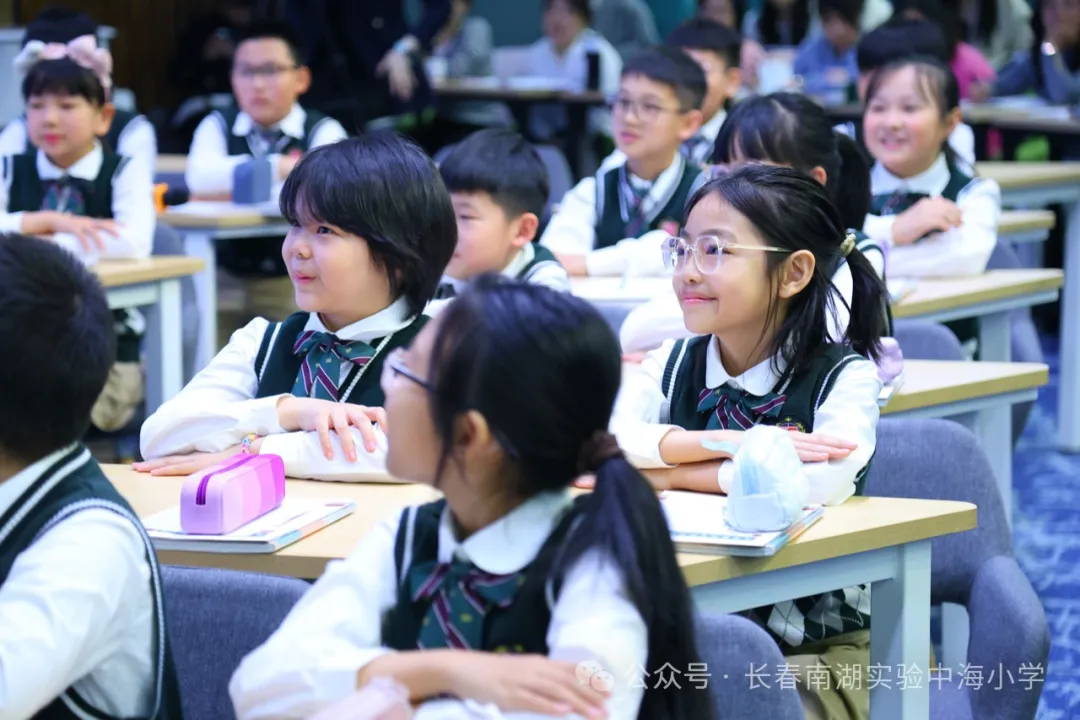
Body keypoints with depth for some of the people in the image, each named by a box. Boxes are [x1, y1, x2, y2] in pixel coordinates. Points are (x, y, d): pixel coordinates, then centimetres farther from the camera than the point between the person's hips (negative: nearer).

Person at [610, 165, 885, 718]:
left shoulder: (844, 376, -8)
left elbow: (822, 483, -29)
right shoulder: (674, 366, 5)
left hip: (813, 651, -3)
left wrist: (672, 472, -18)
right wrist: (726, 445, -25)